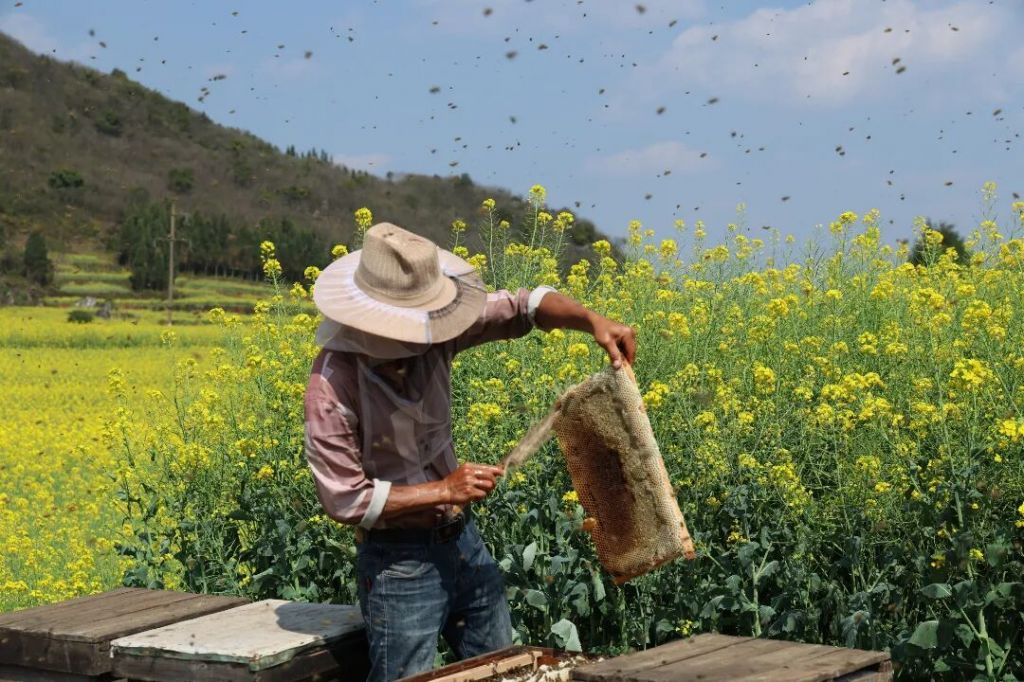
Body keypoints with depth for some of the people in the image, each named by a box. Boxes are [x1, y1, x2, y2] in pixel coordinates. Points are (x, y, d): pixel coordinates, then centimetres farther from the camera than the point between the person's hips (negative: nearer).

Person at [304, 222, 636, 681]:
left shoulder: (431, 333, -10)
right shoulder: (333, 384, -25)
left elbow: (521, 306, -2)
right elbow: (344, 500, -23)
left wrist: (592, 321, -19)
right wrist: (443, 491, -22)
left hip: (463, 539, 7)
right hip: (399, 562, -7)